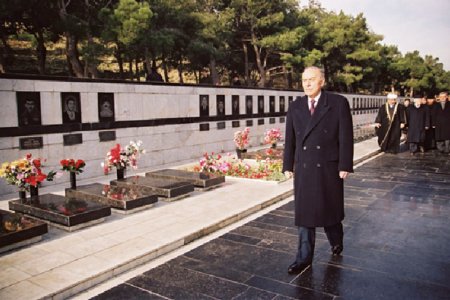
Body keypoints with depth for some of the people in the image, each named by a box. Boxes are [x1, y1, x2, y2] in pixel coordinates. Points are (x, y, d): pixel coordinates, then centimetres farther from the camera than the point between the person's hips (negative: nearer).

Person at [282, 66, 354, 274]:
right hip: (303, 169, 3)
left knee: (330, 209, 14)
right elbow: (290, 139, 9)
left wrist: (345, 165, -10)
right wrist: (288, 165, 6)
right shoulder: (295, 107, 7)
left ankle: (336, 242, 43)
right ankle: (304, 257, 16)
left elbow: (346, 137, -6)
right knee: (304, 212, 6)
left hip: (329, 168, -3)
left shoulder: (338, 103, -4)